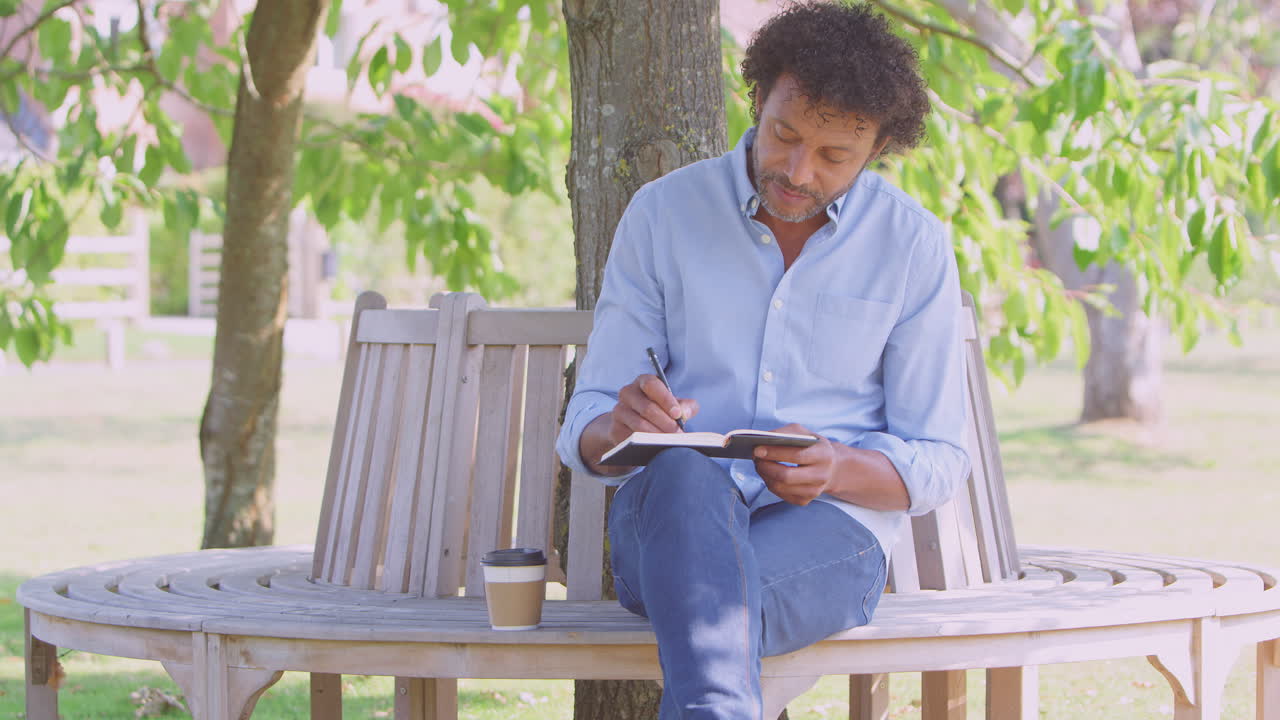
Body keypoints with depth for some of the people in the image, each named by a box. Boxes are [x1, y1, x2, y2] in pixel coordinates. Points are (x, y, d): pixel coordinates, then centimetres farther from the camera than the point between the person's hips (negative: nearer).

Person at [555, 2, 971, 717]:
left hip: (832, 530, 0)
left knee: (709, 596, -38)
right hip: (667, 522, 0)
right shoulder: (662, 213, 6)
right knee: (687, 477, -40)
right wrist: (619, 429, -21)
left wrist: (838, 471, -16)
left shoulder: (915, 246, 5)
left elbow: (938, 462, 7)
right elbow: (584, 433, 6)